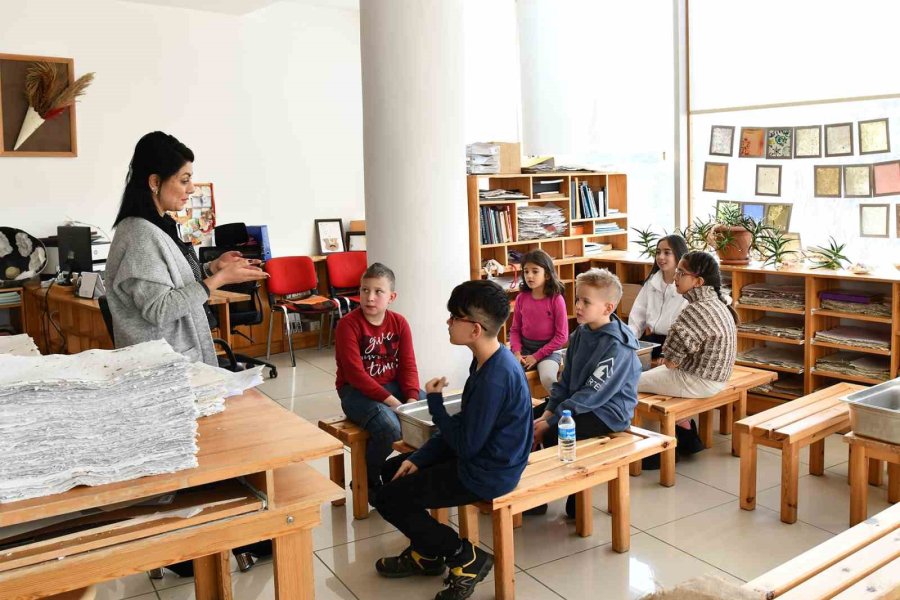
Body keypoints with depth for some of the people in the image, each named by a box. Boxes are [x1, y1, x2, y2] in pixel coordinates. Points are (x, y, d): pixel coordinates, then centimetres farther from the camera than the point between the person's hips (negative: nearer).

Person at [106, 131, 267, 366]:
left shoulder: (159, 226, 9)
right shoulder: (139, 235, -19)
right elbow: (159, 309, -23)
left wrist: (214, 267, 2)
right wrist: (220, 279, -21)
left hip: (182, 356, 9)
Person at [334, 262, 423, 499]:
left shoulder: (399, 323, 2)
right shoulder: (348, 324, -14)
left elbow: (408, 365, 0)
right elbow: (355, 373, -20)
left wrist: (412, 397, -17)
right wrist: (388, 399, -25)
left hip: (393, 385, 6)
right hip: (356, 391, -5)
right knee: (389, 427, -32)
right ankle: (367, 482, -3)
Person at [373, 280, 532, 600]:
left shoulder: (495, 378, -30)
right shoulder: (488, 361, 1)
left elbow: (465, 444, -24)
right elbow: (464, 425, 7)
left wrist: (435, 402, -11)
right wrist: (418, 458, 3)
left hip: (486, 474, -10)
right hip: (481, 455, 10)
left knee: (389, 500, -4)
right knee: (392, 471, 17)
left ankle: (466, 558, 5)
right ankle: (425, 554, 29)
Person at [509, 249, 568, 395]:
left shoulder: (556, 300, -11)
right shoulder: (522, 298, 1)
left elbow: (562, 336, -10)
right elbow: (515, 329, 7)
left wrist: (537, 356, -13)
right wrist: (517, 352, -10)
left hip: (548, 349, -4)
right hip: (524, 347, 4)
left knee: (547, 378, -31)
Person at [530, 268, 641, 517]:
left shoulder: (617, 346, -23)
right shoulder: (580, 334, 4)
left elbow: (592, 394, -24)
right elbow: (566, 379, 9)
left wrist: (551, 421, -23)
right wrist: (548, 412, -5)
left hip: (608, 412, -9)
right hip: (578, 403, 9)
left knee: (552, 433, -25)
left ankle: (575, 501, -2)